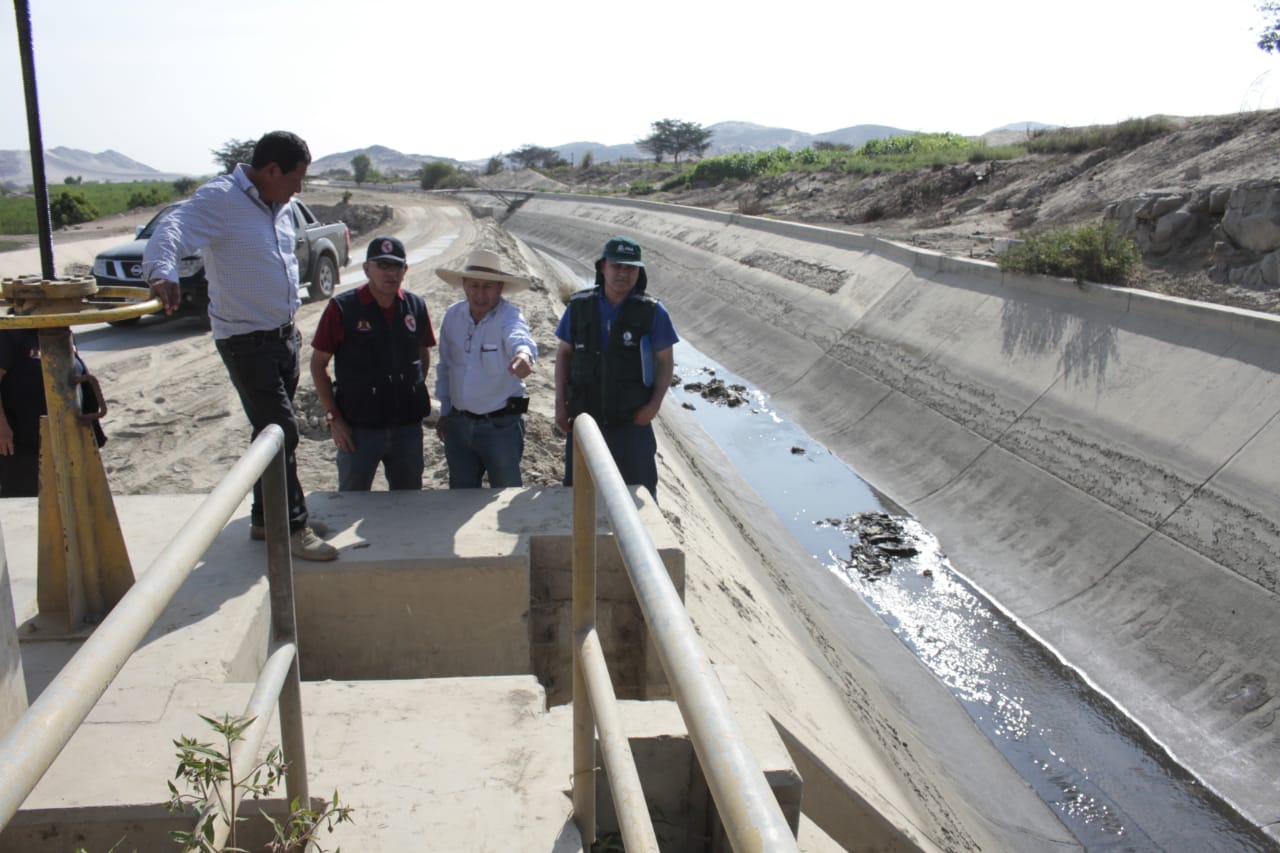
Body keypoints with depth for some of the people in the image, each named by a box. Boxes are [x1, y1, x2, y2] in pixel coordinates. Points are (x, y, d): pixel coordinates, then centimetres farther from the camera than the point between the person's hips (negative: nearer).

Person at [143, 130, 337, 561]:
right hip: (247, 342, -8)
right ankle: (293, 528, 3)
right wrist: (162, 273, -52)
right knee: (280, 431, -8)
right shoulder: (219, 199, -16)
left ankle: (266, 518, 28)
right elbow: (171, 233, -31)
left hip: (283, 335, 8)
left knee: (276, 430, 15)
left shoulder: (279, 205, 9)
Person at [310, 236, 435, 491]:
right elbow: (318, 364, -3)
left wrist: (416, 397, 7)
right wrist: (333, 416, -7)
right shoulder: (342, 308, -8)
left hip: (407, 425, 3)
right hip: (359, 427, -3)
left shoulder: (416, 307, 2)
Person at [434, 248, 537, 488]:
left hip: (501, 425, -5)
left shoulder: (509, 316, -16)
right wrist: (445, 411, 15)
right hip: (459, 423, 5)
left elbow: (519, 337, -40)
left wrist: (524, 353, -63)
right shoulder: (452, 316, 0)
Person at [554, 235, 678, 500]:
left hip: (632, 421, -2)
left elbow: (665, 360, 0)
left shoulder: (652, 311, -6)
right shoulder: (579, 306, -1)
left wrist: (655, 404, -13)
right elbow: (564, 353, 7)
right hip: (583, 418, 2)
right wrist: (560, 404, 0)